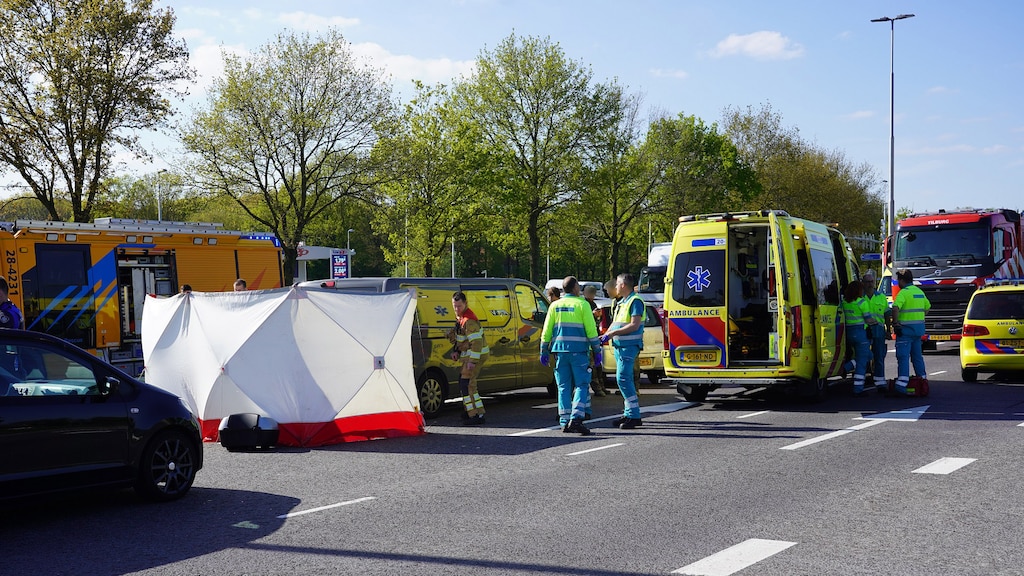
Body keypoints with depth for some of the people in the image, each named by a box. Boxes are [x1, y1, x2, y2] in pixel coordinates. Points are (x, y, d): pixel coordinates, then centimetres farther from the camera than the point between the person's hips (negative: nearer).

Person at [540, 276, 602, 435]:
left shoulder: (555, 306, 10)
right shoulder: (582, 305, -1)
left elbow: (546, 331, 9)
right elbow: (591, 330, -5)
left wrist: (544, 352, 14)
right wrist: (597, 352, 0)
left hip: (560, 350, 4)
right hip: (579, 351, -4)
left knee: (564, 387, 8)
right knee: (582, 385, -1)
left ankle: (564, 422, 6)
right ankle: (576, 419, -15)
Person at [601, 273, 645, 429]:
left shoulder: (635, 301, -10)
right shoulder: (621, 302, 20)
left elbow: (634, 325, -19)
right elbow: (615, 323, 25)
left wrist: (612, 333, -19)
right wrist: (604, 336, 9)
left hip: (629, 346, -10)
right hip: (619, 346, 10)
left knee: (623, 378, -15)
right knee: (625, 379, 11)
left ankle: (634, 415, -12)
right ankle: (629, 414, 16)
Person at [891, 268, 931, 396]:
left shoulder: (904, 292, -14)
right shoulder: (919, 292, 13)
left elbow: (895, 308, -29)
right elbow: (927, 307, 26)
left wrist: (895, 322, -17)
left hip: (906, 329, -8)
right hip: (919, 328, 8)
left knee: (903, 357, -9)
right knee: (917, 355, 19)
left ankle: (901, 385, -15)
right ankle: (922, 379, 27)